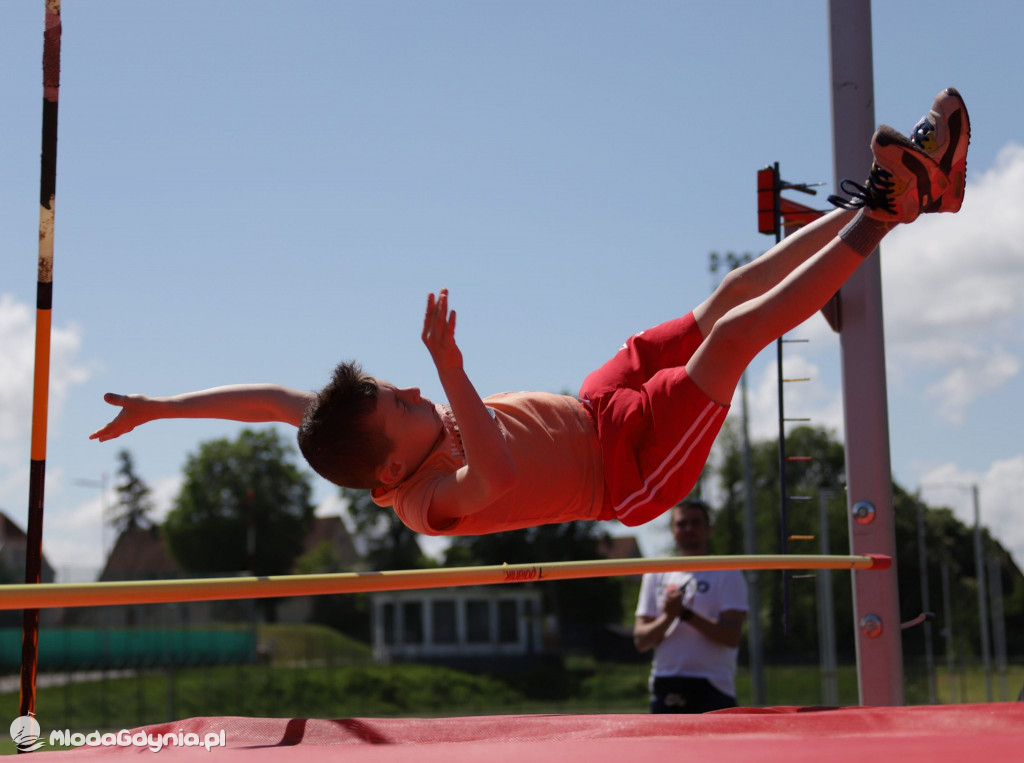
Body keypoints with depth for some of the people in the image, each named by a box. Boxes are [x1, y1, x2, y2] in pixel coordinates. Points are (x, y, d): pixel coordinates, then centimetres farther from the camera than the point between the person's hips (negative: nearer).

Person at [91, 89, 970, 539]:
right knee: (737, 330, -23)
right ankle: (880, 212, -8)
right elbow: (498, 470, -55)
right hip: (632, 464, -8)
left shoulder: (380, 441, -12)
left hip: (593, 410, 8)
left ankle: (905, 188, 11)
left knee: (729, 294, 5)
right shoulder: (435, 501, -34)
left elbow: (275, 398, -3)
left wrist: (162, 405, -1)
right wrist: (453, 369, -60)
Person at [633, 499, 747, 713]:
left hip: (712, 689, -4)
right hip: (665, 686, 4)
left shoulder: (727, 574, 3)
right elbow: (641, 641, 9)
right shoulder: (655, 576, 14)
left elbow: (732, 636, -9)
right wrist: (668, 617, -10)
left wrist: (685, 614, -16)